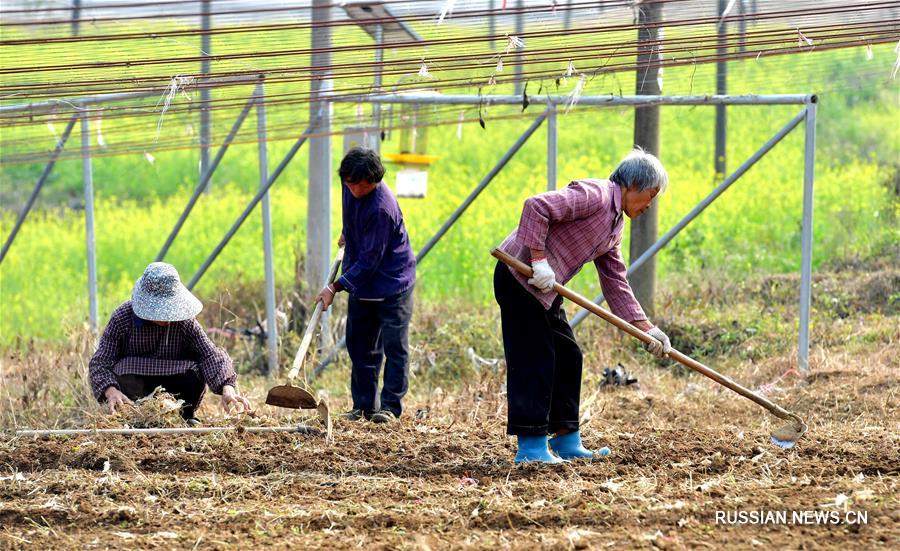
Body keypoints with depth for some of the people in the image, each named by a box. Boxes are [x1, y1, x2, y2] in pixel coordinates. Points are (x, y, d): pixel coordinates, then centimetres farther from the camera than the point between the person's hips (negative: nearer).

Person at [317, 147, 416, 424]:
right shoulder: (350, 188, -6)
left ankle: (390, 406, -2)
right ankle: (364, 406, 15)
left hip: (392, 283, -8)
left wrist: (335, 287, -25)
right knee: (360, 345, 9)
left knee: (394, 345, -6)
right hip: (362, 283, 8)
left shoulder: (382, 208, -30)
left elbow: (369, 261, -27)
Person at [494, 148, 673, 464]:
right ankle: (531, 446, -11)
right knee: (534, 358, -11)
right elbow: (536, 207, -26)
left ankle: (566, 441, 21)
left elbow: (615, 282, 18)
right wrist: (539, 260, -27)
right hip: (519, 277, -11)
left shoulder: (615, 225, 16)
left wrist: (646, 329, 13)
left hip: (545, 289, 11)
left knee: (567, 357, 14)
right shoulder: (595, 196, -15)